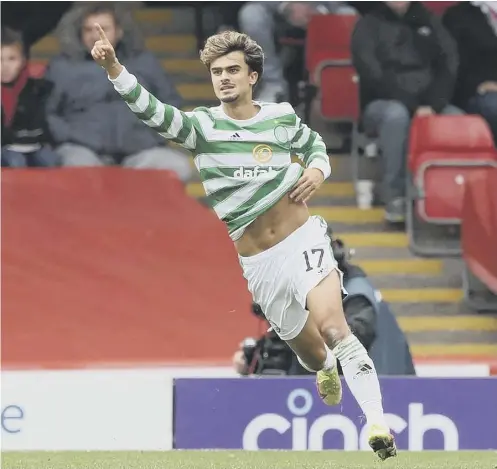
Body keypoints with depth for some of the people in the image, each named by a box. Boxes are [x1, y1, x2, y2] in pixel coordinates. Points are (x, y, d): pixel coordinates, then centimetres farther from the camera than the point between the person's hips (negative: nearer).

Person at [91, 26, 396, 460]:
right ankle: (328, 369, 53)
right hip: (257, 263, 2)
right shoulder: (202, 125, -3)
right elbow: (153, 112, -21)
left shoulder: (282, 116, 1)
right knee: (310, 354, 14)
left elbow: (314, 143, 22)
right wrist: (113, 67, -35)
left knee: (332, 328, -24)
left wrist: (318, 170, -1)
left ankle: (377, 423, -26)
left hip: (303, 241, -2)